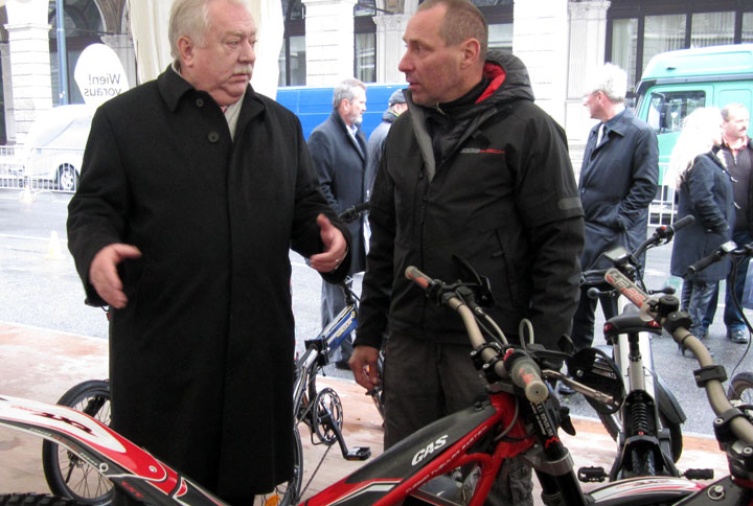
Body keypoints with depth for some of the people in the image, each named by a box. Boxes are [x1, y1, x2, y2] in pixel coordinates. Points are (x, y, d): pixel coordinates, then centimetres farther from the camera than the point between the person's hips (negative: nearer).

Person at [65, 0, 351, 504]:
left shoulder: (282, 124, 14)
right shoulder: (123, 119, 1)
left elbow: (306, 206, 17)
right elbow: (93, 208, -1)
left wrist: (329, 235, -5)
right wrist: (97, 251, -23)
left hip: (258, 349, 4)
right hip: (160, 349, -3)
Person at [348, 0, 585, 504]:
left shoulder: (527, 128, -7)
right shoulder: (405, 129, 11)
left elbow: (562, 242, -9)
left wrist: (543, 349, -12)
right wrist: (369, 333, 15)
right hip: (409, 344, 6)